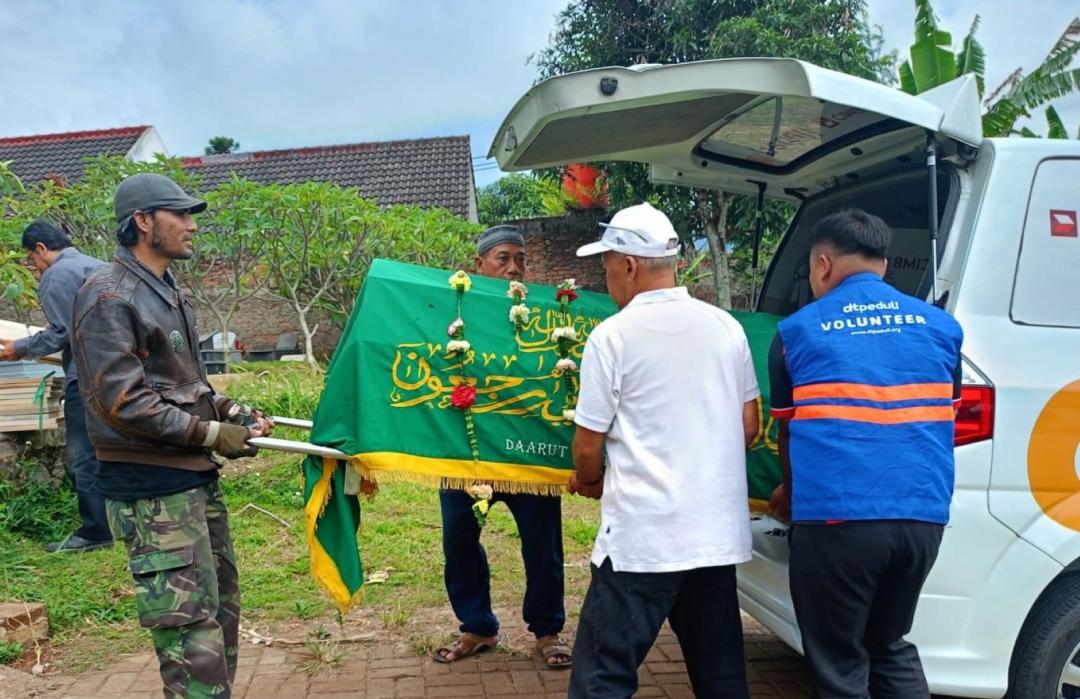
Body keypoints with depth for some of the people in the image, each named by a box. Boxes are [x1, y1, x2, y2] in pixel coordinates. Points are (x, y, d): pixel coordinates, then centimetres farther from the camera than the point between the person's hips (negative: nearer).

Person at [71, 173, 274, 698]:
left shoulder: (168, 293, 16)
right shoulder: (108, 297, -13)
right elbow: (121, 402, -20)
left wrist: (233, 412, 8)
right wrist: (211, 433, -16)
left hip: (198, 478, 10)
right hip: (154, 491, -10)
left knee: (222, 611, 18)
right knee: (192, 630, -8)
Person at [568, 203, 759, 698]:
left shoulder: (612, 335, -10)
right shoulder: (726, 327, 5)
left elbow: (588, 446, -6)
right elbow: (749, 427, 11)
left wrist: (588, 481, 16)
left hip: (643, 536, -6)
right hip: (719, 531, 6)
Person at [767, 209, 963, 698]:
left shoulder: (797, 331, 3)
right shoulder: (941, 326, 11)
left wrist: (791, 493, 35)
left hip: (836, 518, -4)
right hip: (923, 516, 4)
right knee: (892, 648, 25)